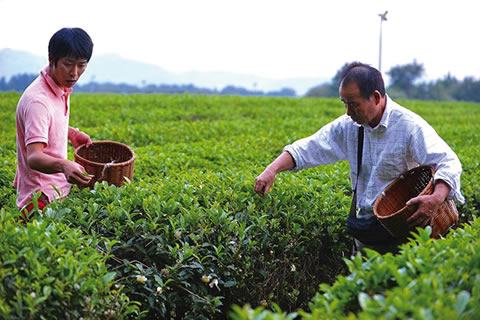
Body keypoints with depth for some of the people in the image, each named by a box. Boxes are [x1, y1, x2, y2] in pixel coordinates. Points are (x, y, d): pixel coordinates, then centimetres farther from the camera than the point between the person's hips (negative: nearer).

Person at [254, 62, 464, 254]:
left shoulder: (410, 126, -15)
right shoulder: (348, 126, 1)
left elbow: (449, 163, -22)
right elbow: (308, 148, 3)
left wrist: (437, 198, -42)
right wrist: (273, 169, -13)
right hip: (364, 231, 5)